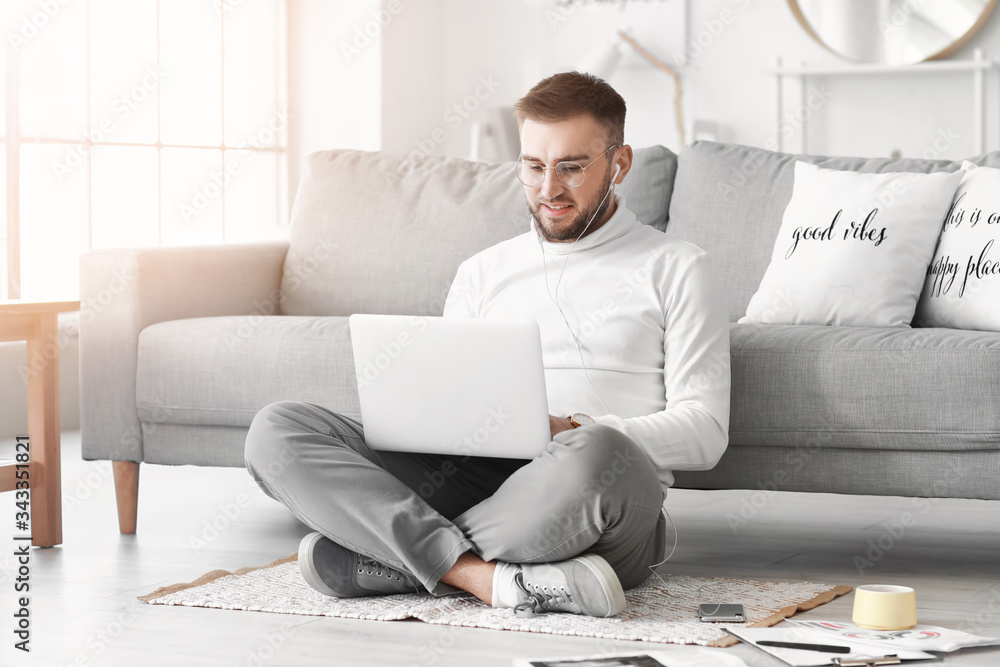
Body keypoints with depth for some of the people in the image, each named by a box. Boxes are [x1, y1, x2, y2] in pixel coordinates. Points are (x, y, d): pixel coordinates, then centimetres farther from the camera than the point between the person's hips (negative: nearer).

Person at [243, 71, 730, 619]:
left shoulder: (675, 270, 12)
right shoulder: (483, 272, 26)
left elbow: (704, 432, 2)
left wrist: (570, 431, -13)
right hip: (467, 478, 4)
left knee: (595, 455, -43)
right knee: (277, 429, -17)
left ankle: (380, 562, -25)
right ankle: (490, 577, -32)